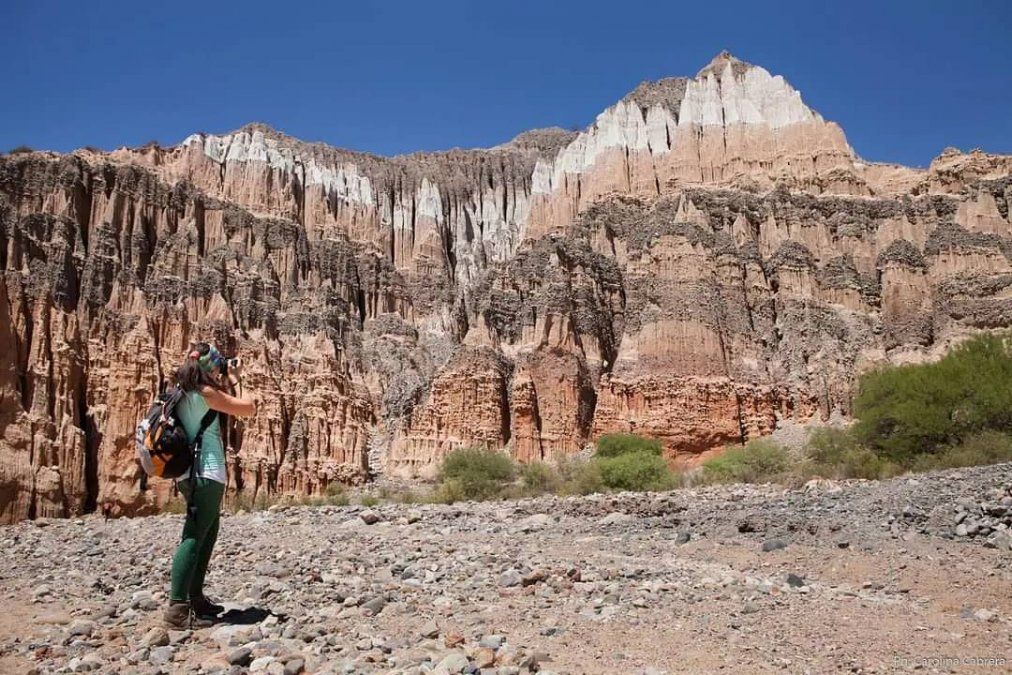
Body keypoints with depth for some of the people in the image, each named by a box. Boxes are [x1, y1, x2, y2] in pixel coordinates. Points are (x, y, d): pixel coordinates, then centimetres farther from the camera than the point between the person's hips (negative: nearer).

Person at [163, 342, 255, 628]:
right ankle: (178, 608, -14)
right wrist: (235, 381, 5)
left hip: (191, 473, 9)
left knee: (206, 535, 17)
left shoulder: (182, 393, 12)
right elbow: (249, 409, -7)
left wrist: (224, 385, 20)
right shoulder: (206, 392, -12)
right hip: (207, 473, -9)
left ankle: (195, 598, 22)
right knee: (194, 537, -11)